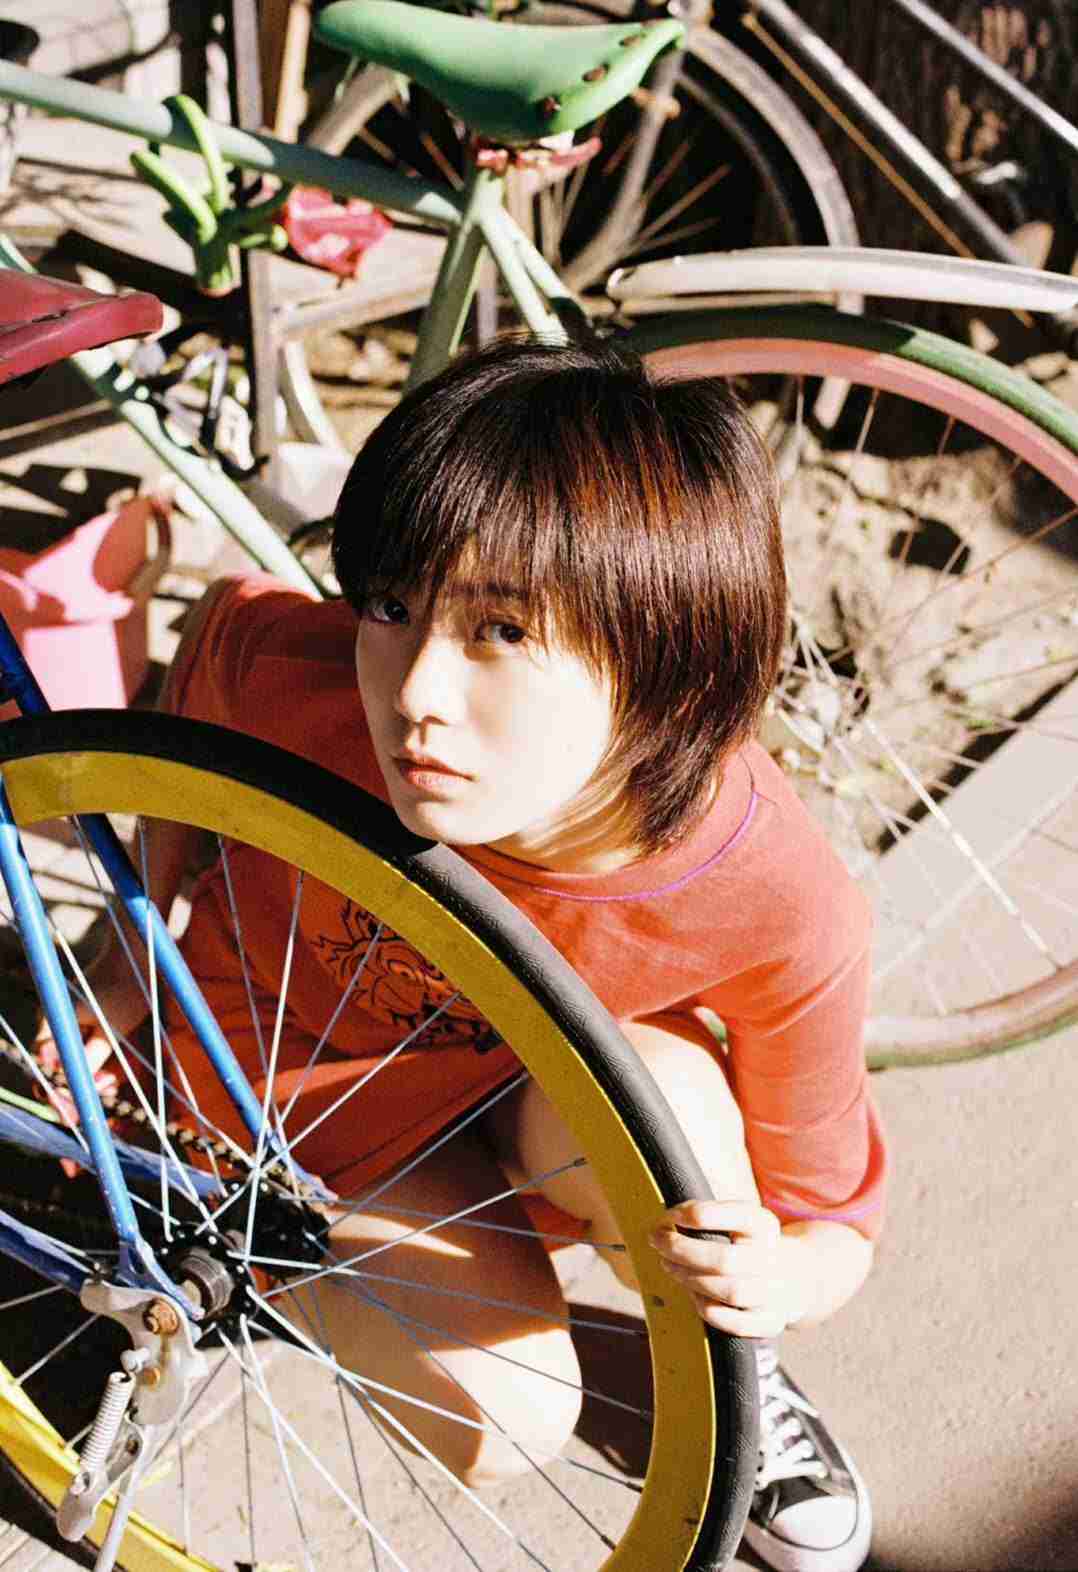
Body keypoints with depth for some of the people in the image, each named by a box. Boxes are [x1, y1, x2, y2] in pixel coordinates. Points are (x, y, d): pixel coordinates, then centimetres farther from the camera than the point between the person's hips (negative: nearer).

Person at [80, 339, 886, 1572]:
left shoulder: (787, 913, -33)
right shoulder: (295, 681, -35)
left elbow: (835, 1226, -17)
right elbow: (216, 626, -8)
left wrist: (777, 1282, -41)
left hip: (552, 1074, 1)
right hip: (305, 1053, 0)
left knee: (653, 1089, -35)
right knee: (500, 1422, -21)